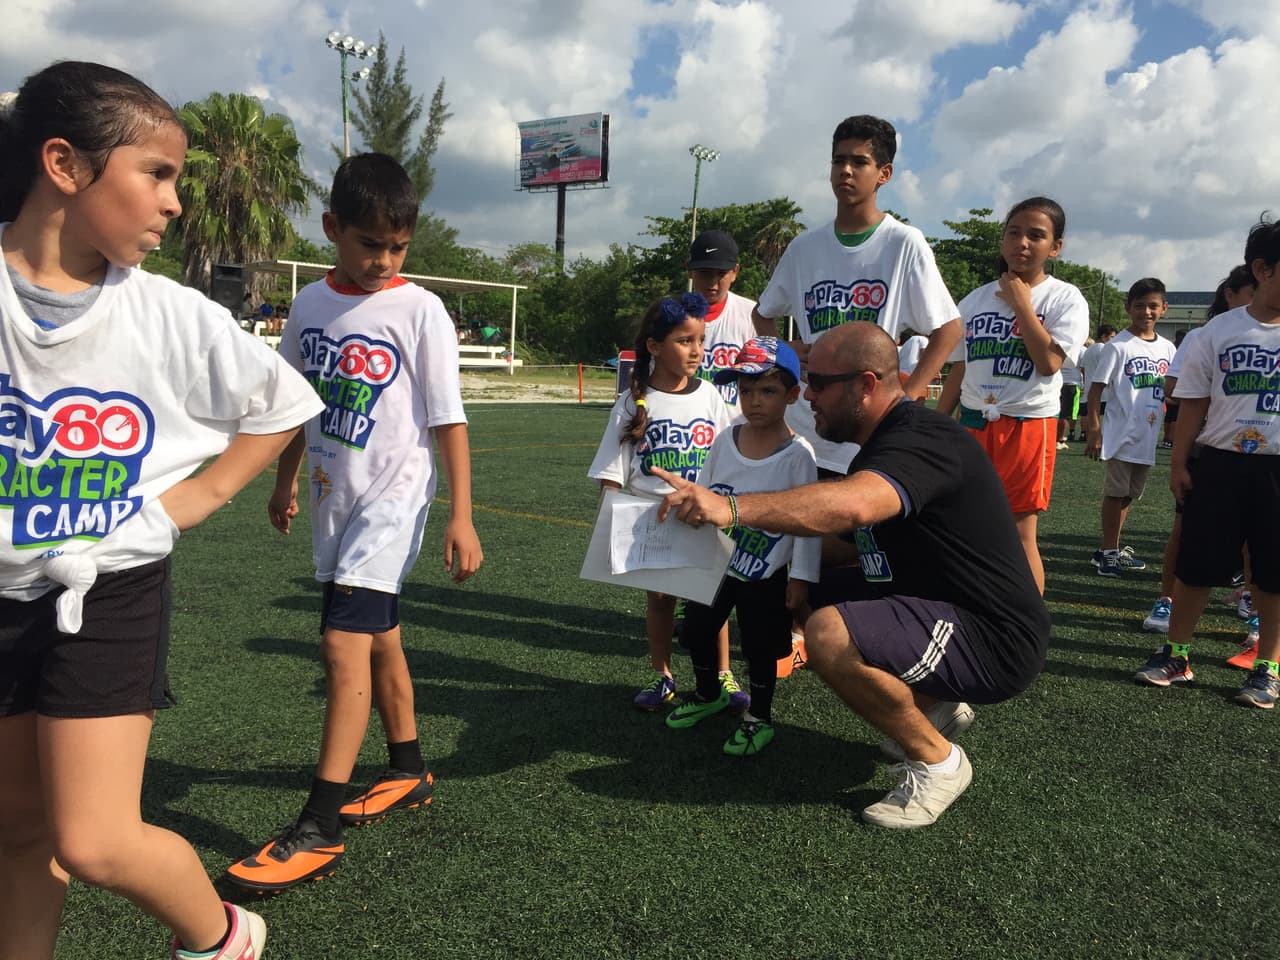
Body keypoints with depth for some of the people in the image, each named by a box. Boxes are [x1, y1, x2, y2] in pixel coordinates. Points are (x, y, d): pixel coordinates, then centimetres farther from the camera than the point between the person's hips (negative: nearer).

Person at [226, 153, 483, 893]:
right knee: (379, 638, 16)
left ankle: (319, 829, -5)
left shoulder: (420, 311, -9)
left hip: (394, 494, -6)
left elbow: (449, 419, -10)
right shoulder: (311, 305, 7)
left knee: (345, 641, -13)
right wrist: (286, 482, 21)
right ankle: (409, 772, 33)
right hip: (333, 497, 6)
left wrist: (461, 516, -13)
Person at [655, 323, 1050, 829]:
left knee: (830, 635, -30)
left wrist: (731, 507, -42)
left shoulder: (923, 440, -22)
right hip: (943, 609, 10)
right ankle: (935, 705, 17)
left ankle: (937, 762, -6)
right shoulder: (882, 444, 12)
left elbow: (850, 506, -43)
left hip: (996, 640, -10)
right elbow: (851, 535, 16)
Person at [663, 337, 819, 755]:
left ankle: (759, 717, 30)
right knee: (697, 631, 18)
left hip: (766, 573, -5)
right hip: (714, 564, 5)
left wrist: (800, 579, -13)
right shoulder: (725, 440, -3)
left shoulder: (798, 454, -16)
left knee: (760, 647, 7)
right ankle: (709, 693, 44)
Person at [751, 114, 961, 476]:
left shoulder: (904, 244, -5)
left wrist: (905, 398, -10)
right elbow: (763, 313, 21)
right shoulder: (803, 247, 7)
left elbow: (948, 329, -2)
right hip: (798, 431, 4)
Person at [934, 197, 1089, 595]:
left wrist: (1021, 304, -11)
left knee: (1020, 534, -2)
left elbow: (1048, 362, -17)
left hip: (1029, 425, -4)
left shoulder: (1065, 299, -1)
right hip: (972, 424, 4)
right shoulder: (976, 301, 10)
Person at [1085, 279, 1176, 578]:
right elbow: (1096, 388, -11)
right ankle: (1107, 551, 8)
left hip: (1149, 437, 6)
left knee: (1129, 494, 14)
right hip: (1122, 435, -6)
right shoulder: (1118, 346, -9)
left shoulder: (1167, 348, 9)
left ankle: (1114, 549, 24)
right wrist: (1094, 430, -17)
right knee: (1116, 492, -1)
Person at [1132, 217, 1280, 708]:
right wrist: (1178, 464, 0)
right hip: (1219, 464, 0)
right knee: (1196, 565, 7)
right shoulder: (1217, 334, 0)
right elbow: (1194, 406, 4)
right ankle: (1175, 655, 20)